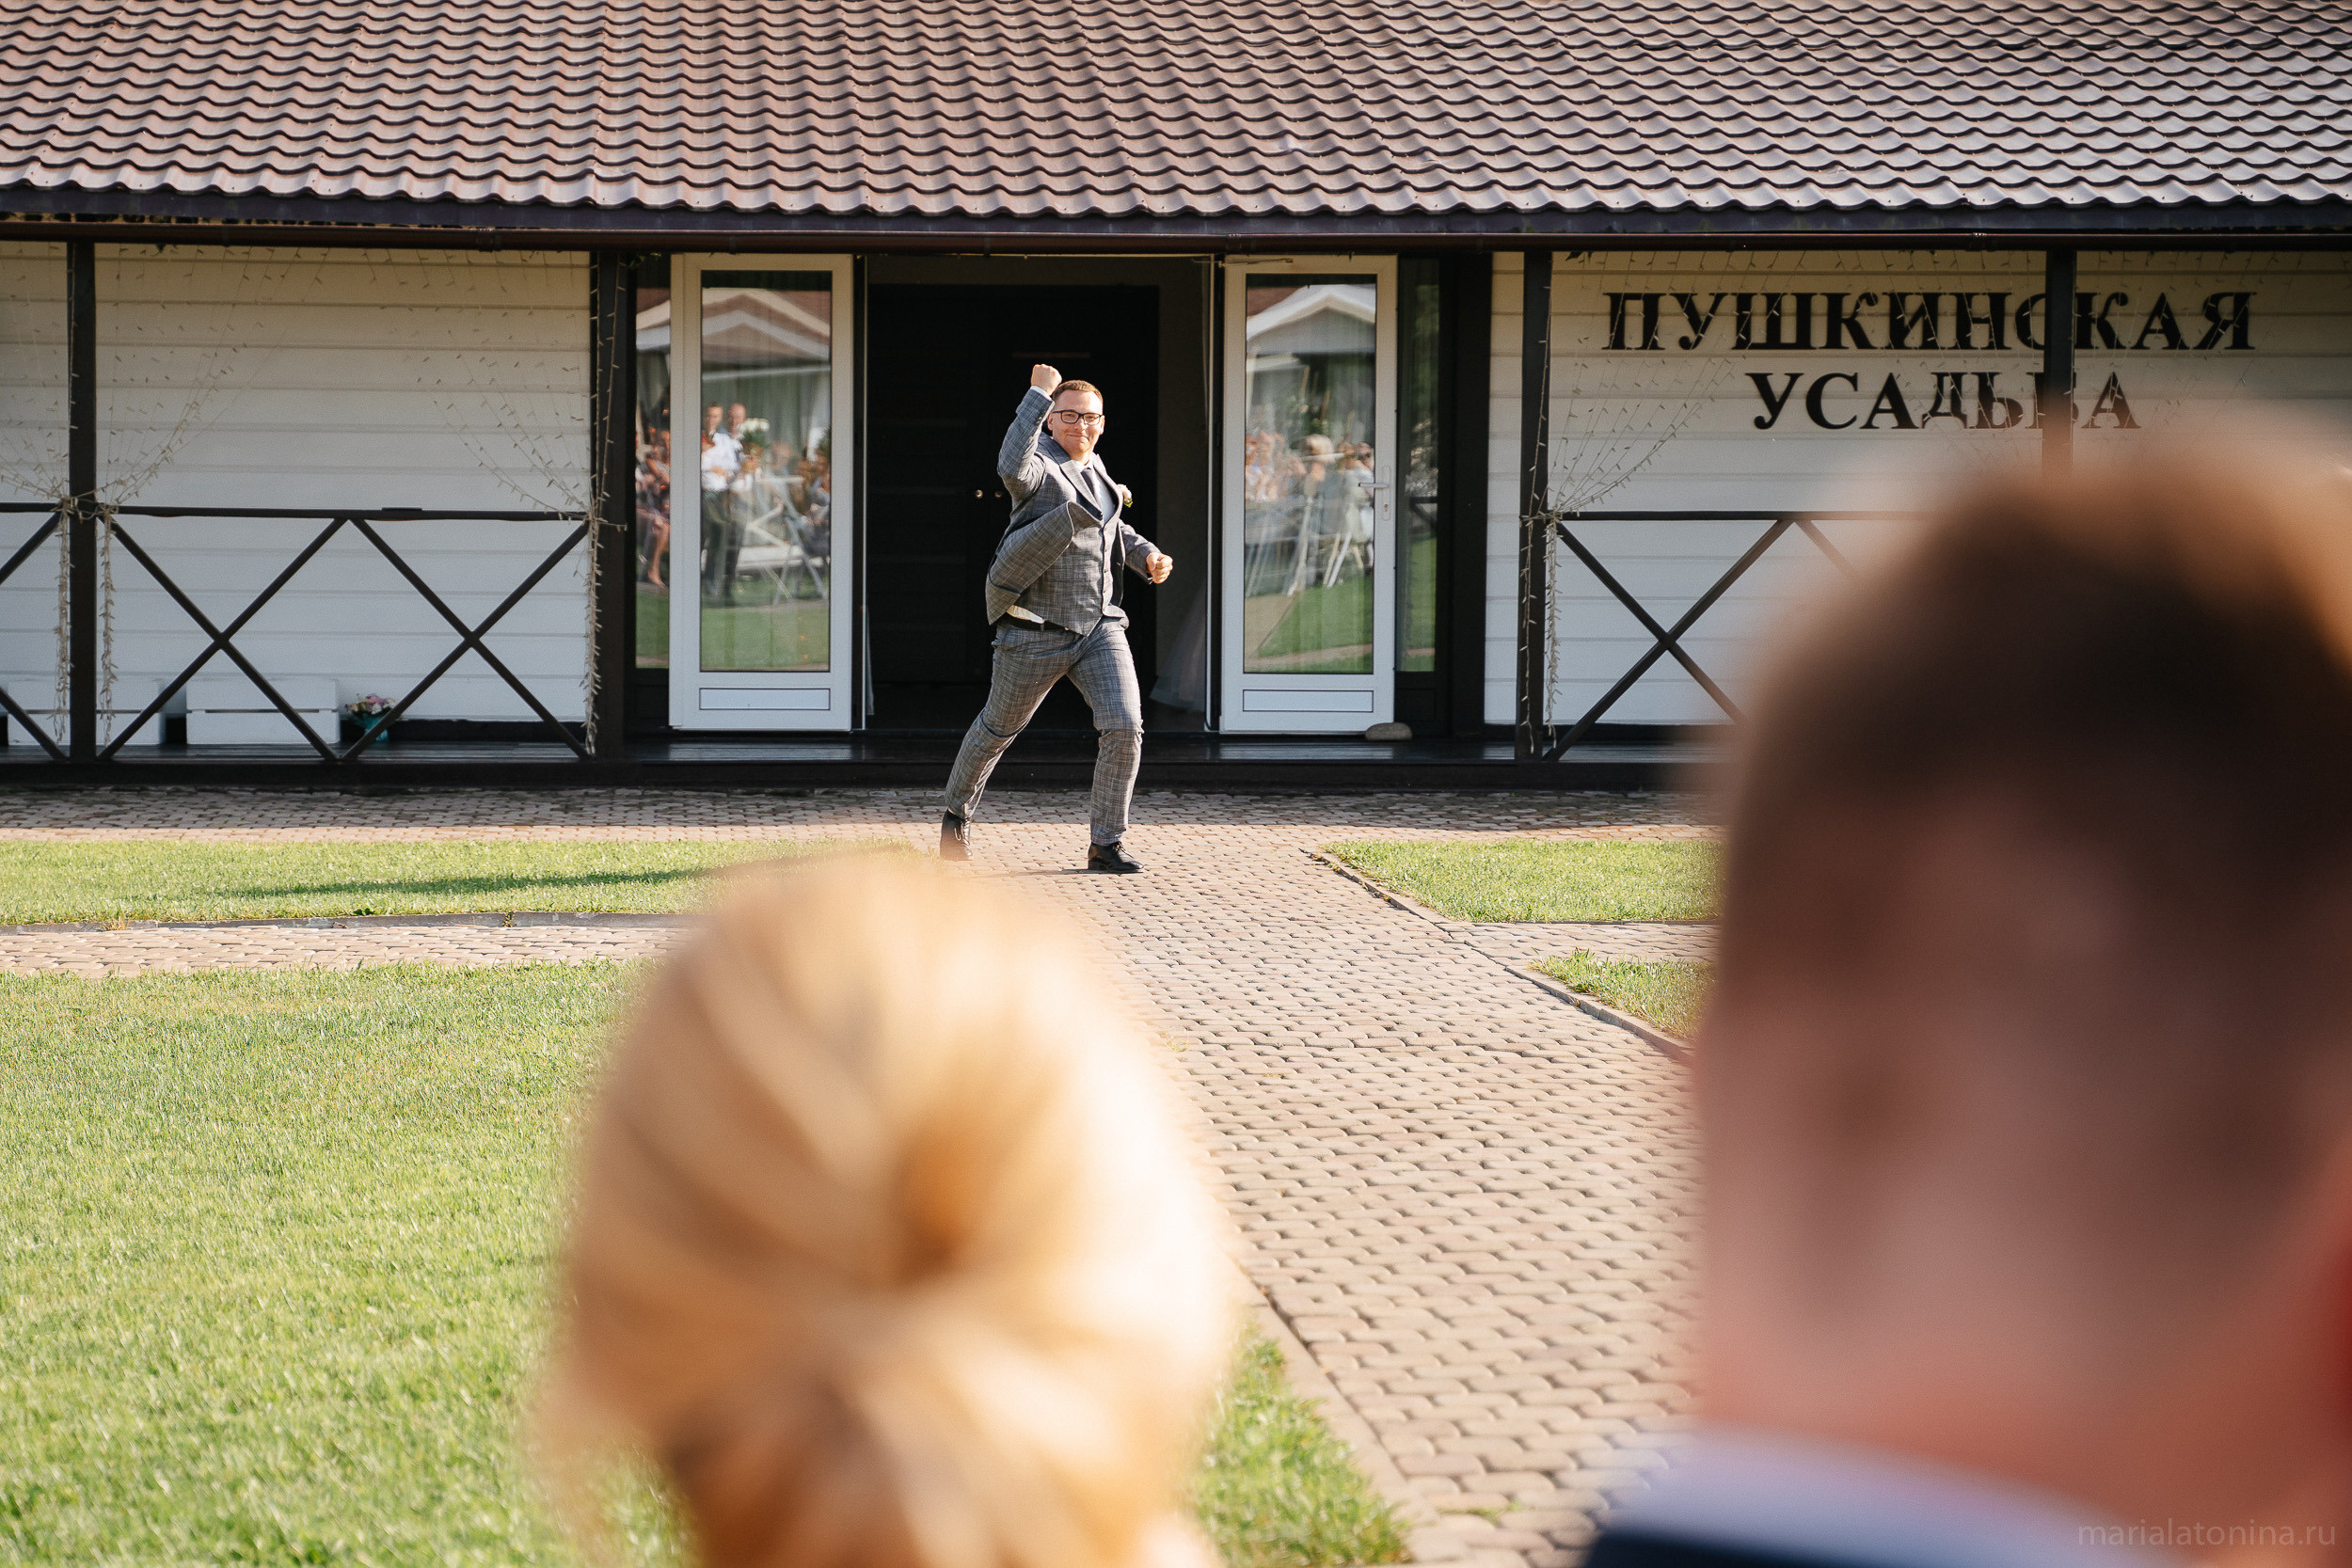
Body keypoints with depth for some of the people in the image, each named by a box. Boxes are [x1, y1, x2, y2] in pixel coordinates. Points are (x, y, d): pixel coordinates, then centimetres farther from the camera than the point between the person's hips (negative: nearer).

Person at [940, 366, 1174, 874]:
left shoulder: (1092, 467, 10)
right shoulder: (1040, 466, -13)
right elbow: (1012, 469, -39)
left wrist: (1146, 555, 12)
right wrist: (1039, 394, -33)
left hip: (1099, 628, 5)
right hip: (1039, 634, -5)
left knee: (1124, 726, -13)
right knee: (999, 728, 14)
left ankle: (1106, 842, -3)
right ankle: (955, 813, 39)